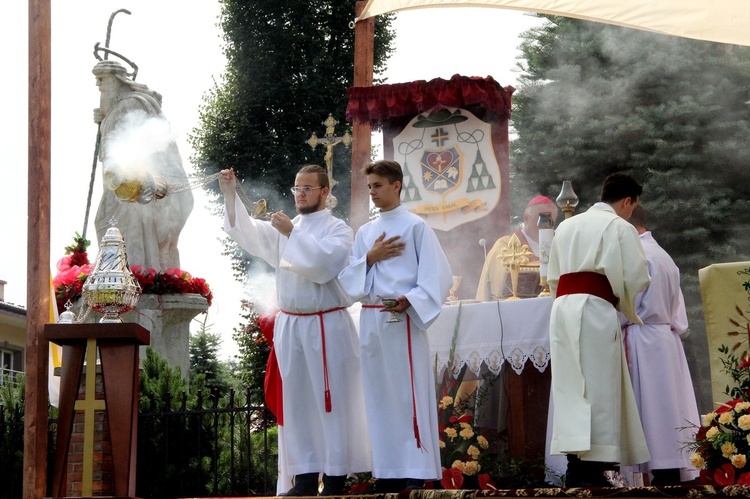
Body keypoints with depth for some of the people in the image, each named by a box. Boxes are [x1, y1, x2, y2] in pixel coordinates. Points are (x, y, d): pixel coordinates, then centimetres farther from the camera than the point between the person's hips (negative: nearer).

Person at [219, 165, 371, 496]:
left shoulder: (337, 229, -1)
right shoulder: (286, 229, 15)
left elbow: (325, 263, -18)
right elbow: (247, 232, 5)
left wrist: (293, 234, -18)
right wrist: (230, 195, -7)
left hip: (327, 327, -5)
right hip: (290, 325, 6)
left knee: (330, 400, -4)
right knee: (297, 400, 6)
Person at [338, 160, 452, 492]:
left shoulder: (415, 227, -1)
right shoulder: (365, 232, 16)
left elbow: (435, 274, -7)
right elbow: (349, 277, 13)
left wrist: (410, 300, -21)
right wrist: (369, 258, -4)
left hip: (403, 319, -6)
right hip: (371, 319, 6)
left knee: (410, 393, -6)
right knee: (379, 394, 7)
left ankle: (417, 472, -3)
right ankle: (389, 471, 13)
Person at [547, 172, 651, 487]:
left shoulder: (566, 226, 21)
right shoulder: (620, 227, 1)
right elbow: (633, 279, -4)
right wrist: (631, 315, 12)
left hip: (562, 308, 6)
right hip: (595, 310, -6)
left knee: (572, 388, 6)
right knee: (597, 387, -7)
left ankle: (575, 468, 4)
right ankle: (589, 469, -14)